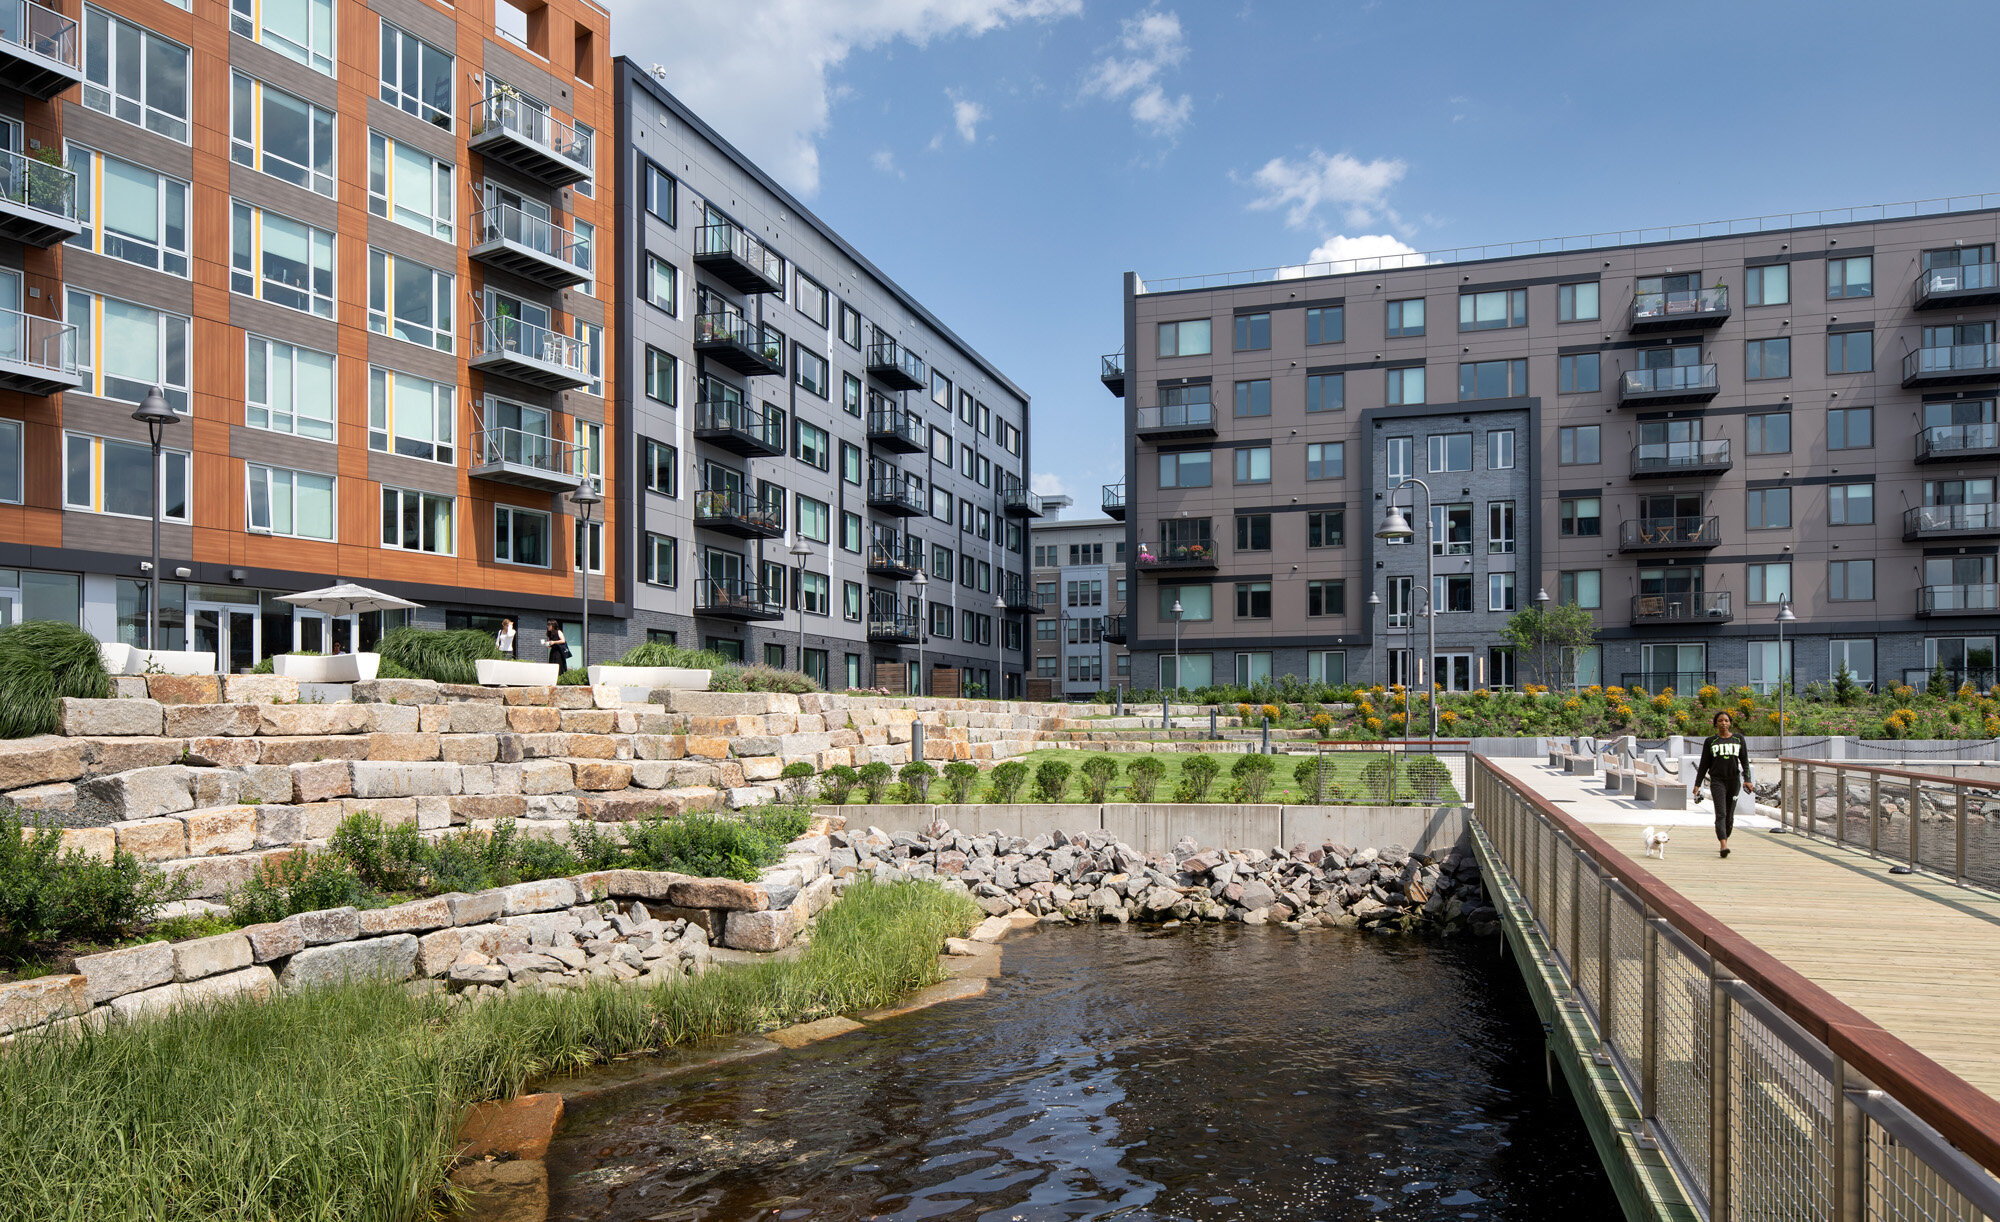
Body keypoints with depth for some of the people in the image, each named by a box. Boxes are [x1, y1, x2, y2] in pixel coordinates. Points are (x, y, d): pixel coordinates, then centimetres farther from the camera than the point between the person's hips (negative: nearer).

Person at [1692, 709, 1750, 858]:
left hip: (1734, 780, 2)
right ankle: (1723, 846, -24)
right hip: (1717, 781, -2)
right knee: (1720, 813, -14)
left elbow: (1745, 761, 8)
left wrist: (1747, 779, -6)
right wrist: (1697, 784, 5)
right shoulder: (1710, 741, 5)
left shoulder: (1738, 739, 9)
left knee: (1730, 815, 8)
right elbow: (1704, 764, 8)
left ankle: (1725, 839, 29)